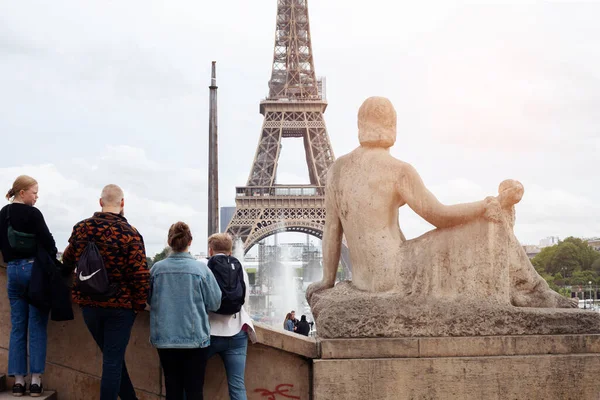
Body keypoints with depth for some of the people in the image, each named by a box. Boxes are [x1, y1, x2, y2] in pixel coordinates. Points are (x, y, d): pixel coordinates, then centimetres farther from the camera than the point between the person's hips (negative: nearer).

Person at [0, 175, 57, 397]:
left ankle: (18, 380, 6)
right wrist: (51, 262, 3)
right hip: (34, 268, -6)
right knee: (37, 326, -1)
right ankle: (35, 380, -3)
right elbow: (47, 241, -12)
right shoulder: (32, 213, -11)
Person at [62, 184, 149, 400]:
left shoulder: (81, 228, 0)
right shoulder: (129, 233, -13)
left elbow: (68, 260, 17)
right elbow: (140, 275, -17)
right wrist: (139, 305, -3)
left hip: (89, 304, 4)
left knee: (112, 357, 19)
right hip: (119, 306, -4)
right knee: (113, 361, 1)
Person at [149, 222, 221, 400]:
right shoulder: (201, 269, -9)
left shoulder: (156, 269, -3)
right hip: (195, 338, -2)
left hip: (165, 338, 2)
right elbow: (214, 303, -2)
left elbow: (149, 301, 11)